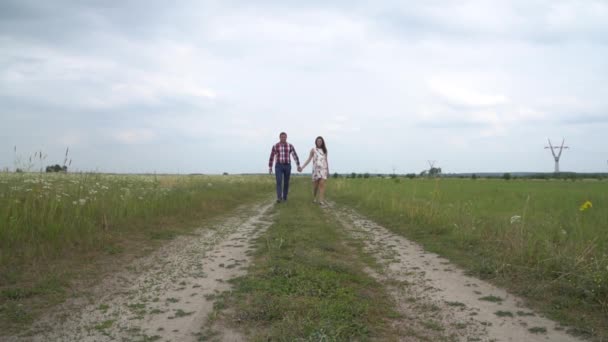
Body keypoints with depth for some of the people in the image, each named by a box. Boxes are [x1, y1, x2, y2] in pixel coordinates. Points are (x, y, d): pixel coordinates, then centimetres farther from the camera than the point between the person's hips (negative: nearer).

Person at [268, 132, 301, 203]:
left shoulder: (290, 146, 2)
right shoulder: (275, 146, -1)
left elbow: (295, 156, -2)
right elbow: (271, 158, 2)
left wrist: (298, 166, -11)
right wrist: (270, 168, 1)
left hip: (287, 166, 2)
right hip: (278, 166, -2)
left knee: (286, 182, 6)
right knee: (279, 182, -15)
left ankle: (284, 197, 22)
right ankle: (279, 198, -20)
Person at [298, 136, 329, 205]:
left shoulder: (324, 150, 12)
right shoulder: (313, 150, 6)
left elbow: (326, 160, 16)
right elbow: (309, 159, 7)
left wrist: (328, 171, 14)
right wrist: (302, 167, -1)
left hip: (323, 169, 1)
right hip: (316, 169, -1)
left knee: (322, 183, -14)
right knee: (315, 184, 2)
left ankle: (321, 200, -18)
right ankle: (315, 198, 24)